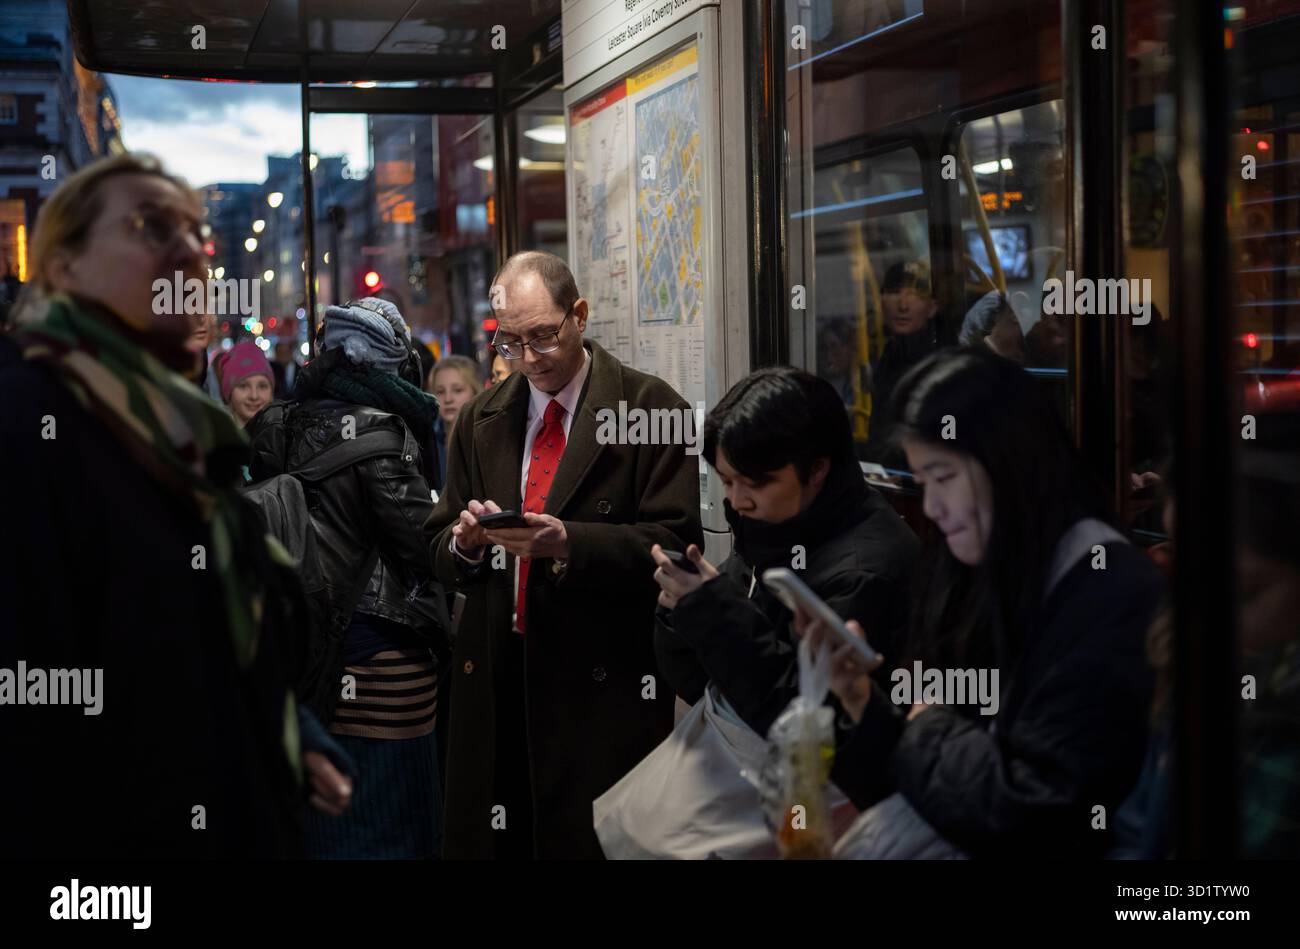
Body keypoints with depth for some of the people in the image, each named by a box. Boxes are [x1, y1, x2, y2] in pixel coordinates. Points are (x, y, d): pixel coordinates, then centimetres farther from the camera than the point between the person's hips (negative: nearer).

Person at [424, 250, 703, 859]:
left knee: (594, 841, -2)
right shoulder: (480, 419, 13)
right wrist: (464, 539, -9)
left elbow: (675, 544, -10)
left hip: (603, 680, -4)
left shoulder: (651, 408, -3)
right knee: (488, 841, 5)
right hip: (494, 677, 4)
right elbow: (439, 551, 14)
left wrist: (570, 543, -23)